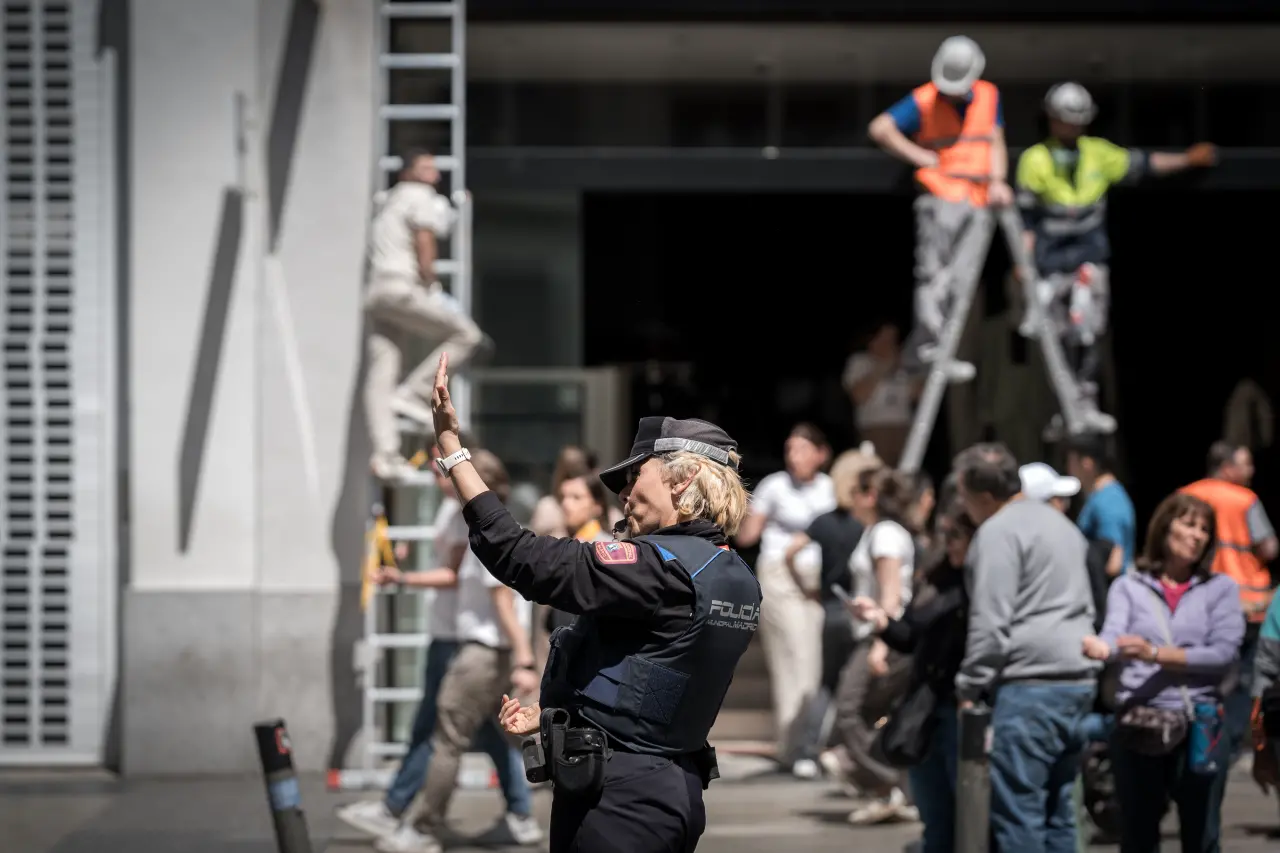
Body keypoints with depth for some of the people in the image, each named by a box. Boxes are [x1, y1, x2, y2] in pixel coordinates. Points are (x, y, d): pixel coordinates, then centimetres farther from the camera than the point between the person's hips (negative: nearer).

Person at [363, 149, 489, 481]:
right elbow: (424, 244, -8)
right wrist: (431, 287, 1)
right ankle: (413, 393, -11)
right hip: (402, 288, -9)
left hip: (375, 292, 9)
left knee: (381, 376, 0)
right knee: (466, 335, -3)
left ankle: (384, 454, -7)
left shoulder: (388, 202, 28)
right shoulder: (420, 196, 1)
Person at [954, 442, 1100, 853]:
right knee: (1056, 807, 11)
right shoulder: (1059, 522, 21)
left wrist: (969, 687, -8)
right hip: (1078, 679, 10)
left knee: (1016, 810, -8)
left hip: (1030, 684, -10)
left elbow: (990, 622, -14)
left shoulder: (998, 532, -9)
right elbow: (1086, 607, 26)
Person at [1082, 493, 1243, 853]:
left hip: (1201, 725, 0)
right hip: (1138, 725, 0)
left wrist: (1155, 654, -15)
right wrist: (1098, 646, -36)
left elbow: (1224, 652, -5)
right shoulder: (1128, 587, 8)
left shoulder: (1221, 588, 9)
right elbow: (1114, 633, -11)